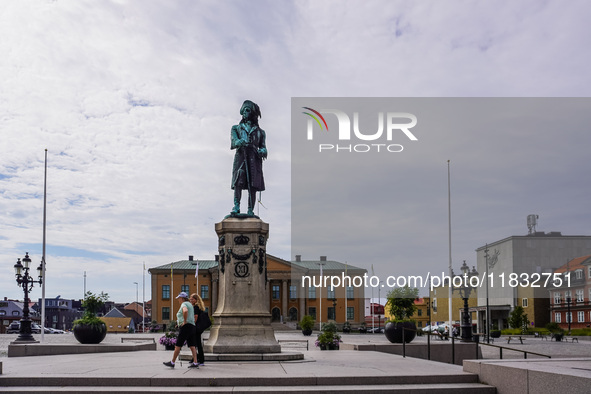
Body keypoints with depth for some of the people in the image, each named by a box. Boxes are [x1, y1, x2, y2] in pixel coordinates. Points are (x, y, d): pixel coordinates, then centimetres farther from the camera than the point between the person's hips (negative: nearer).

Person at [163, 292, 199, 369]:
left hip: (185, 327, -9)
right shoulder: (190, 304, 21)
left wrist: (185, 321, -22)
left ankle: (172, 362, 2)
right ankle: (195, 363, -6)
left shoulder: (184, 304, -8)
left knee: (177, 345, -2)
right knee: (192, 346, 2)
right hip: (192, 327, 9)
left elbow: (185, 311, -32)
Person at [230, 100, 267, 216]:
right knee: (238, 183, -18)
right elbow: (233, 143, 3)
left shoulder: (259, 131, 22)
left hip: (254, 158, 1)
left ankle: (250, 211, -8)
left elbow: (263, 147, 16)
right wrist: (239, 142, -21)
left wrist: (262, 151, -9)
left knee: (253, 186, -7)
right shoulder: (236, 128, 20)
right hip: (240, 157, 0)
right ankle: (236, 206, -18)